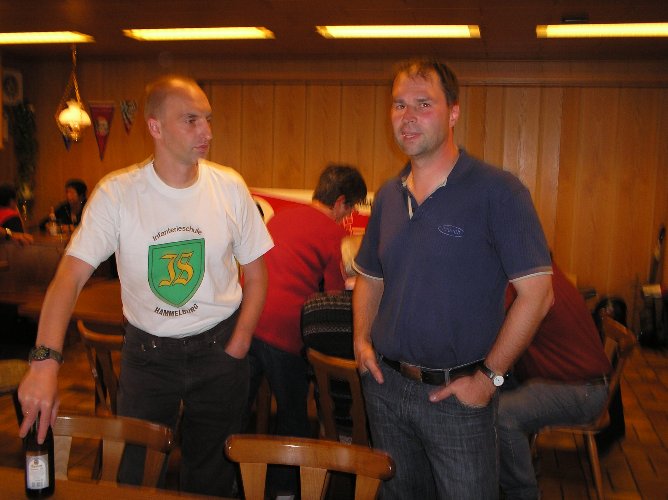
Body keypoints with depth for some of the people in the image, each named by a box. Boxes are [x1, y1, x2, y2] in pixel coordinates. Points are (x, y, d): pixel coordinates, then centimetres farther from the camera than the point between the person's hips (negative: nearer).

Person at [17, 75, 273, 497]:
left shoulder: (229, 187, -8)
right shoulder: (117, 193, -13)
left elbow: (256, 274, 1)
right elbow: (71, 276, -17)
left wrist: (236, 349, -6)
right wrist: (45, 362, -29)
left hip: (218, 349, 1)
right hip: (146, 351, -1)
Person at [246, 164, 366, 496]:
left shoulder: (279, 217, 18)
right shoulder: (334, 235, -2)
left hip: (246, 319, 6)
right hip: (284, 329, -6)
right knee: (292, 413, 15)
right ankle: (285, 488, 28)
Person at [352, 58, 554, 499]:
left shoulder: (497, 191, -14)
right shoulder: (388, 196, 5)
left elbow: (537, 294, -16)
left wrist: (489, 376, -16)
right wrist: (362, 339, 3)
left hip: (458, 394, -5)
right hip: (385, 383, 6)